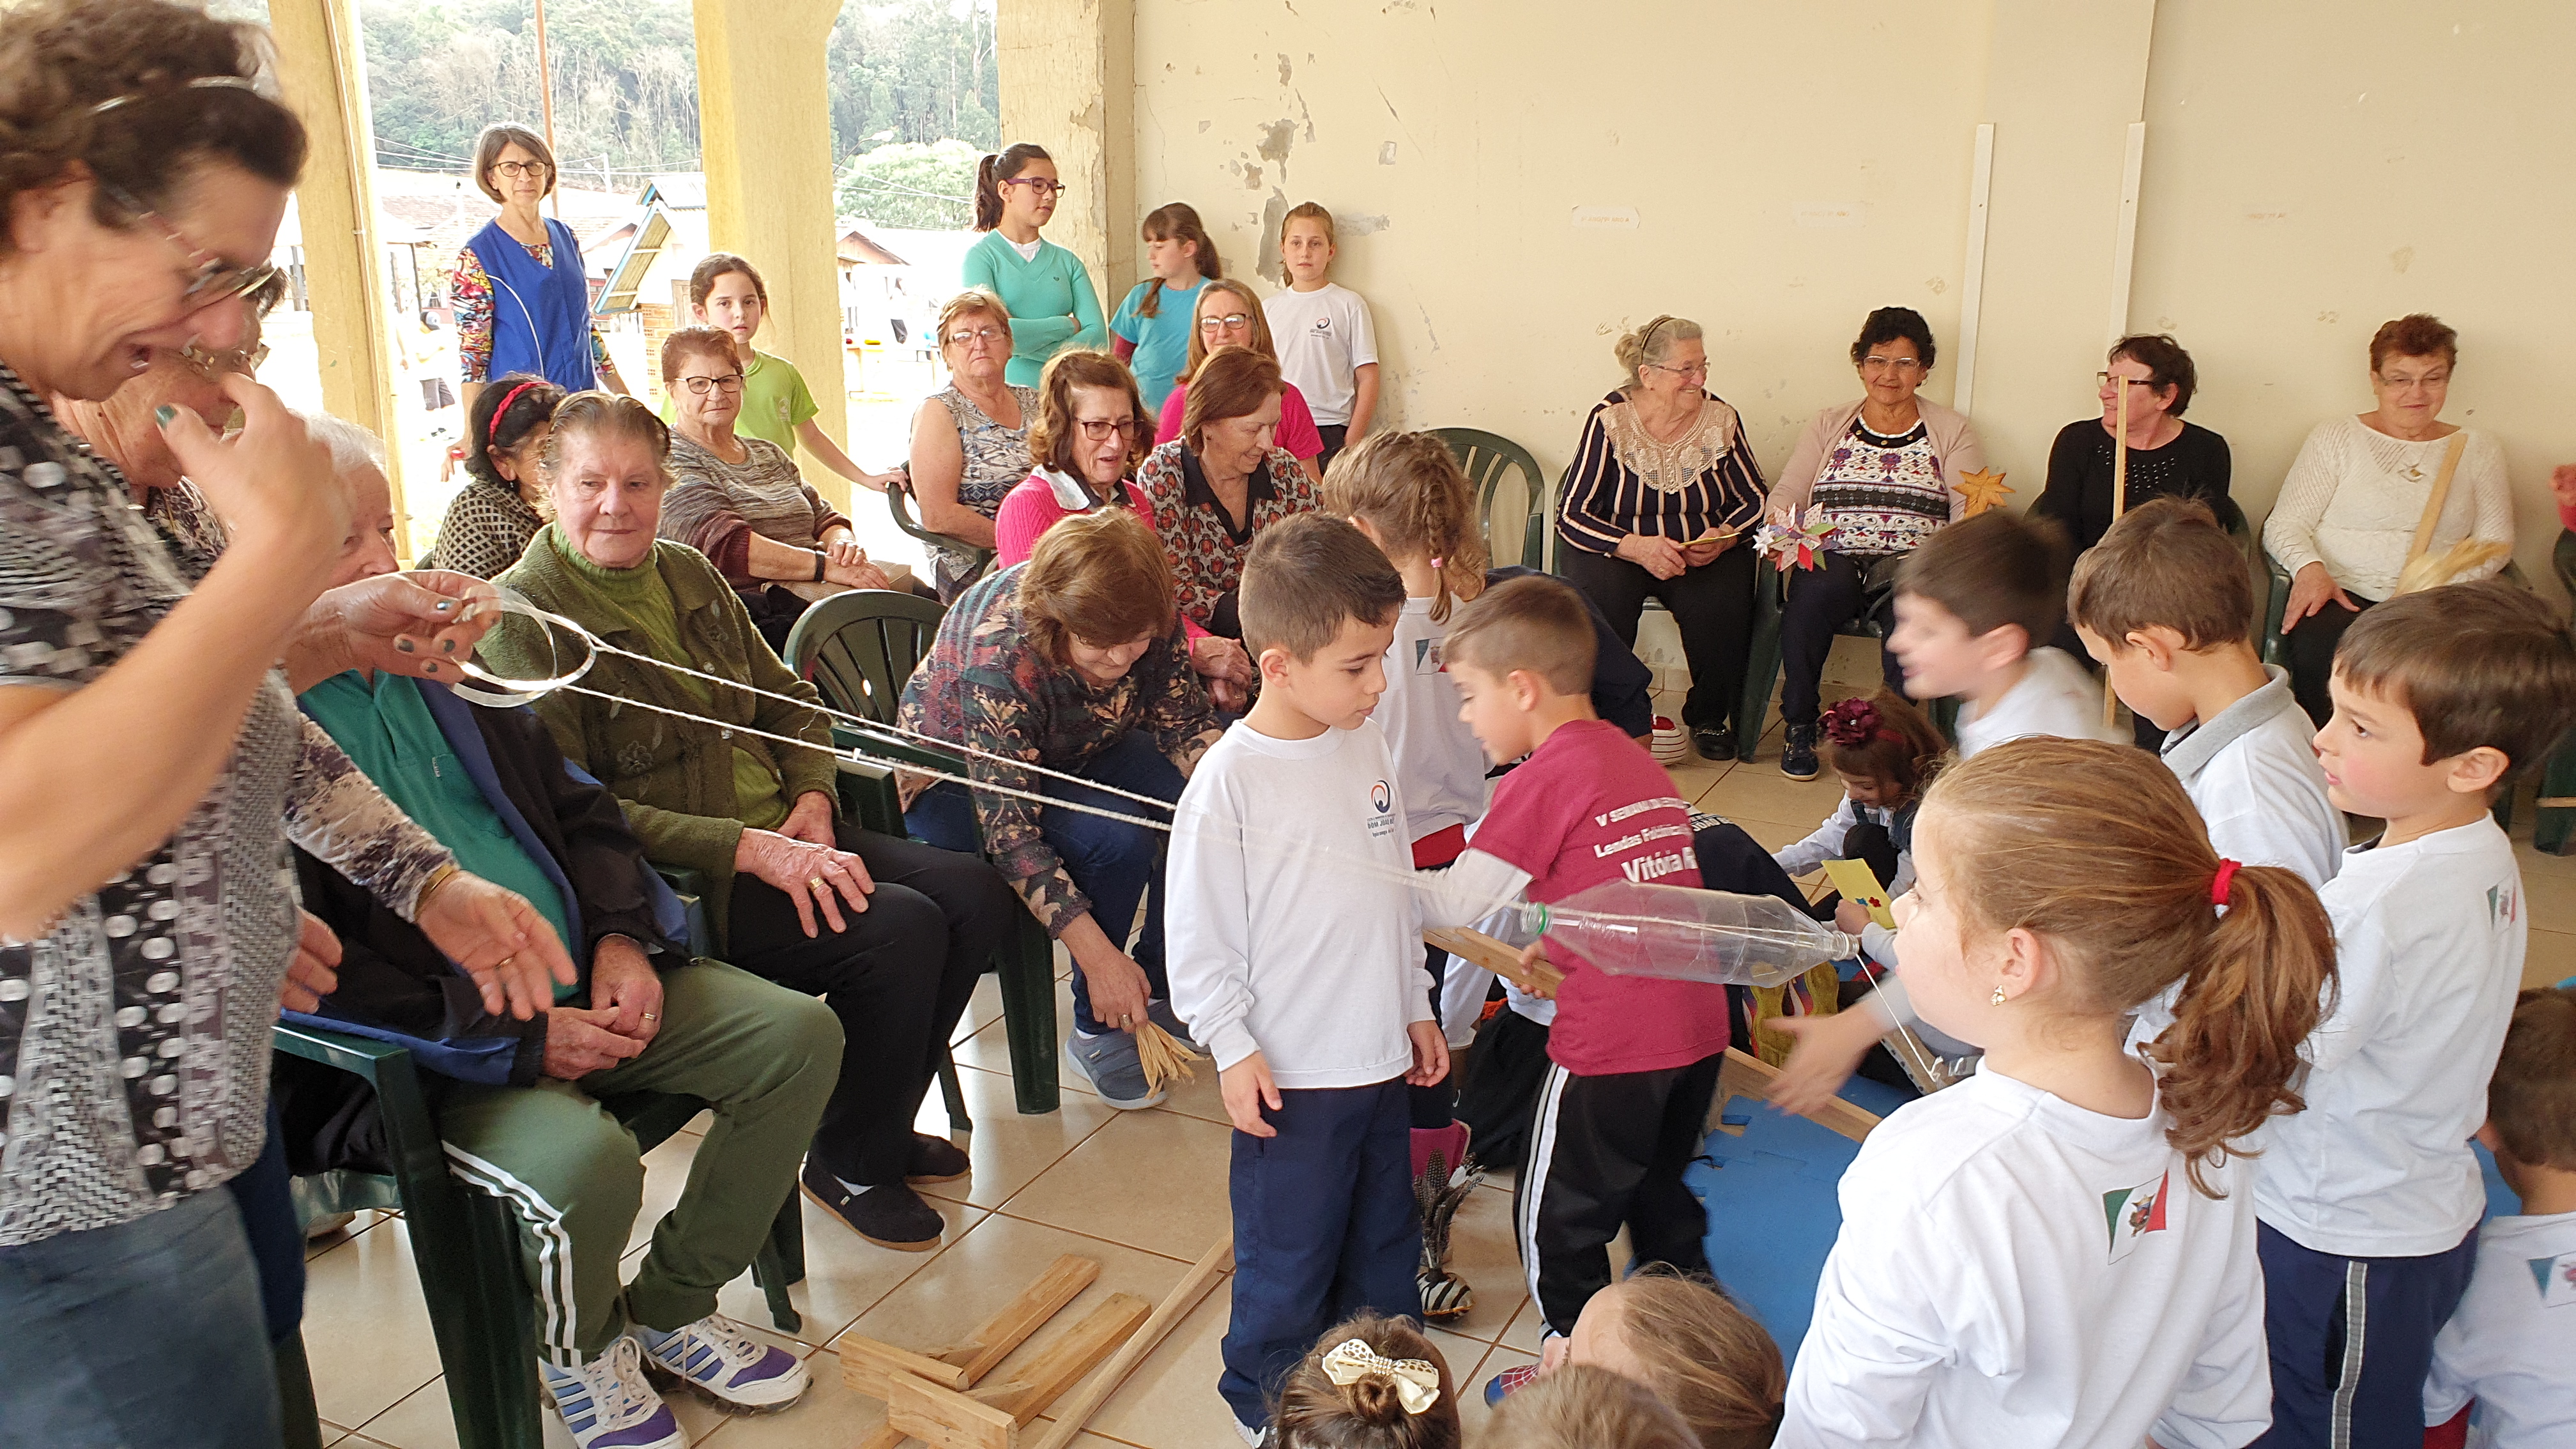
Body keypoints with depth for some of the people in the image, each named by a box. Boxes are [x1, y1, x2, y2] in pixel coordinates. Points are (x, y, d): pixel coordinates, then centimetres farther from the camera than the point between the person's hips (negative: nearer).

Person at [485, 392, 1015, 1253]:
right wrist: (747, 849, -26)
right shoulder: (523, 618, -11)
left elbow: (788, 700, 21)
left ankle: (879, 1125, 13)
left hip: (779, 841, 8)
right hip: (669, 887, -8)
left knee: (976, 894, -6)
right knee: (899, 926, -24)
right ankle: (849, 1165, 0)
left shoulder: (689, 575, 13)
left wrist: (812, 796, -1)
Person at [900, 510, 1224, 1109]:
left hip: (1079, 754, 6)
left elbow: (1184, 720, -10)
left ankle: (1160, 987, 0)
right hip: (959, 781, -6)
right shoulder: (998, 655, -37)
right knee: (1117, 841, -32)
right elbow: (1008, 829, -36)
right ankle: (1096, 1030, -10)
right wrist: (1098, 955, -38)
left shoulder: (1146, 618, -22)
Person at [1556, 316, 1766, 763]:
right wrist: (1637, 546, -25)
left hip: (1704, 554, 2)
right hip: (1617, 550, -2)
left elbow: (1755, 499, 8)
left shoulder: (1721, 418, 0)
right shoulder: (1610, 420, -9)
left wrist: (1725, 537, -14)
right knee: (1603, 596, -34)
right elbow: (1572, 515, -11)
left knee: (1724, 605, -28)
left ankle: (1709, 718, -1)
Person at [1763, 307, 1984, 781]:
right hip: (1831, 559, 1)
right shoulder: (1829, 425, 19)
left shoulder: (1952, 431, 15)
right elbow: (1786, 494, 11)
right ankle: (1798, 726, -16)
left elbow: (1969, 512, 5)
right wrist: (1781, 526, -11)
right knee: (1817, 590, -36)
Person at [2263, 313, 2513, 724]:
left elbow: (2494, 540, 11)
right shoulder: (2335, 437, 12)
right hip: (2341, 597, -2)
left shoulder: (2479, 451, 19)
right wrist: (2310, 567, -16)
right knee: (2321, 650, -36)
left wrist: (2444, 577, -11)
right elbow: (2285, 524, 6)